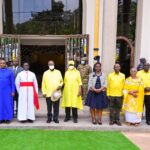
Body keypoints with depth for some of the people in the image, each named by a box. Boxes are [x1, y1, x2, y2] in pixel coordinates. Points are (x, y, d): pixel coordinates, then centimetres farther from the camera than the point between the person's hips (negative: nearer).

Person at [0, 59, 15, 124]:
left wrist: (13, 91, -7)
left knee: (8, 104, -1)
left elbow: (13, 82, -1)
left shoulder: (10, 72, -1)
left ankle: (8, 118, 7)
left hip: (7, 91, -2)